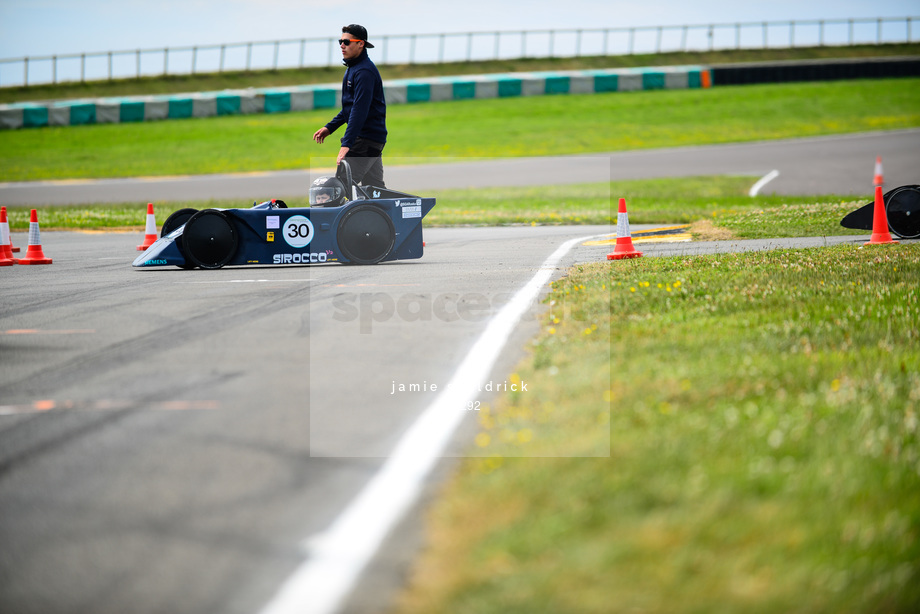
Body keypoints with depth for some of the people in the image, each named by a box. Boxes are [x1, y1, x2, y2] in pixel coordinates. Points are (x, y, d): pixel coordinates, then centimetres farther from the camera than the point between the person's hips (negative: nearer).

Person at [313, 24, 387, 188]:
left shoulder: (364, 71, -17)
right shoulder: (353, 68, 17)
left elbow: (360, 110, -25)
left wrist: (347, 144, -31)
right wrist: (329, 127, 19)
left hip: (367, 138, -11)